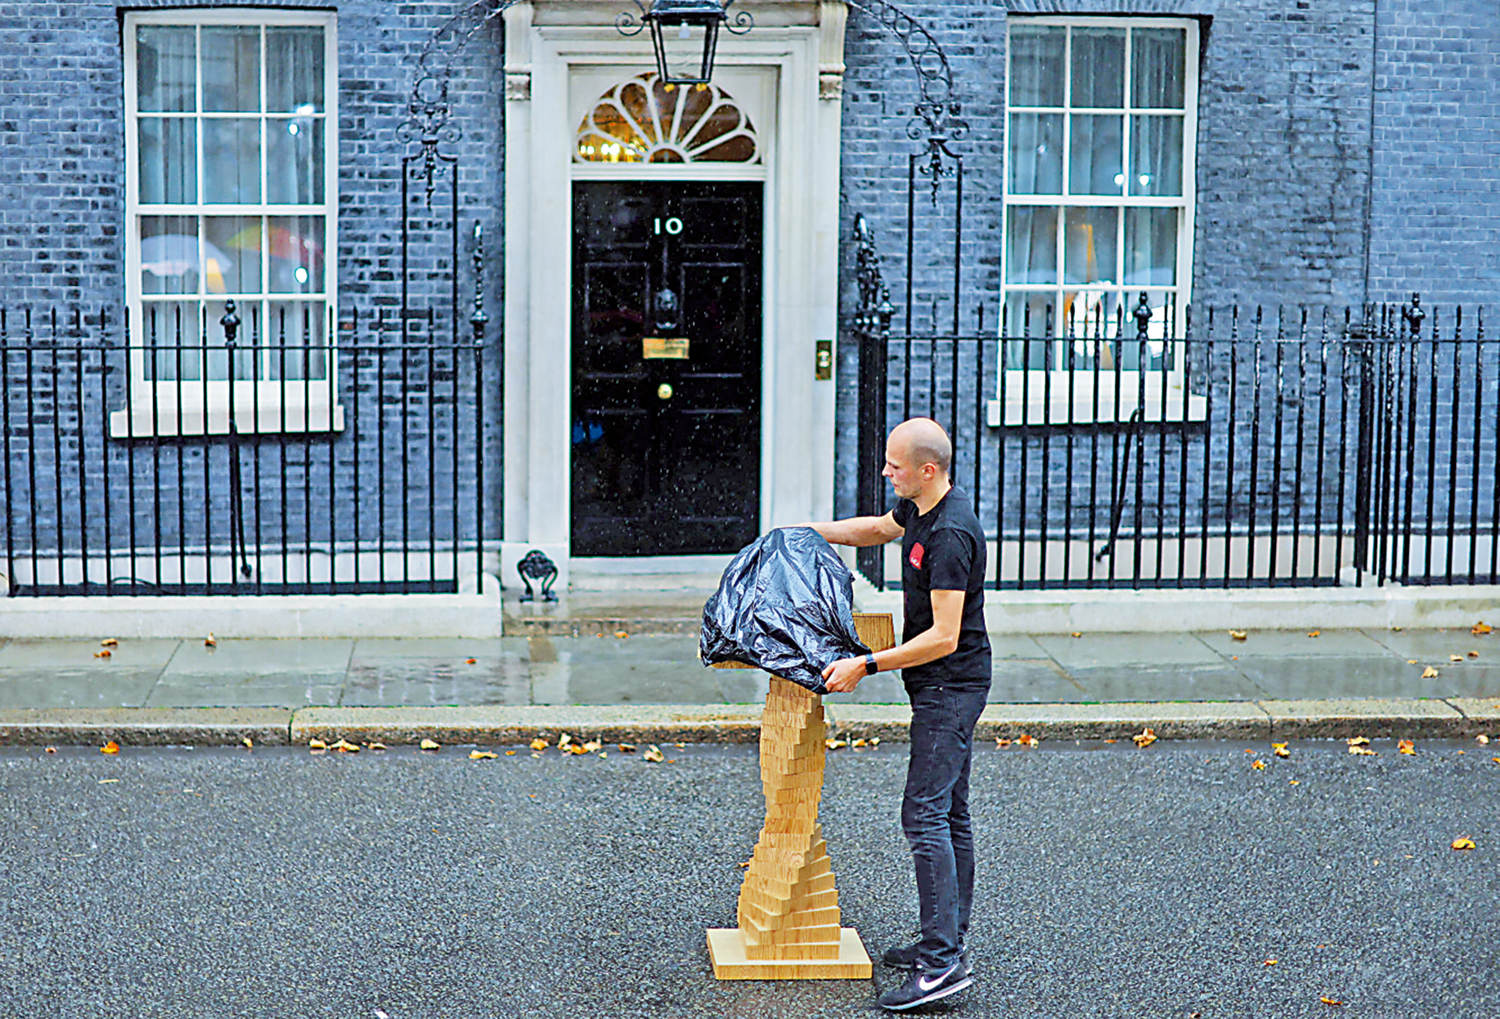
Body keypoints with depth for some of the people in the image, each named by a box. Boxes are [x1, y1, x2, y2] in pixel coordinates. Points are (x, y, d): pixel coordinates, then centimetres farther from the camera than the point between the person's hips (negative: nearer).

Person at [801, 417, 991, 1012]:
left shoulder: (950, 535, -24)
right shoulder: (919, 510, 7)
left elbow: (943, 637, -26)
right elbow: (878, 528, 31)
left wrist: (865, 665, -23)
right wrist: (807, 531, 26)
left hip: (950, 687, -11)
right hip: (944, 688, 11)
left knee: (925, 815, -13)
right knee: (949, 814, 14)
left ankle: (944, 959, -15)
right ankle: (948, 942, 21)